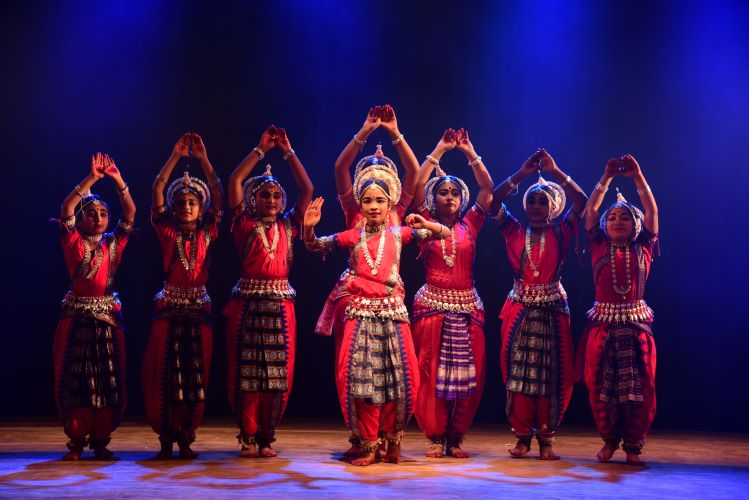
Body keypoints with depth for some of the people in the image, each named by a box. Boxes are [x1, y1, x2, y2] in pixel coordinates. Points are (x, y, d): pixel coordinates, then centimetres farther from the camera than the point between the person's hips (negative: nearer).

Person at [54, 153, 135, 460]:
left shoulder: (113, 244, 8)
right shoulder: (73, 242, 2)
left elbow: (130, 212, -1)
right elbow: (65, 210, -12)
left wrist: (117, 179, -12)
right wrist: (91, 179, -18)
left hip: (108, 317, 2)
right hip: (77, 317, -2)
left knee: (109, 381, 1)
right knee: (75, 380, 0)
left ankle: (100, 440, 10)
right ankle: (77, 441, 7)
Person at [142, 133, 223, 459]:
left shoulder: (207, 234, 6)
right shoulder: (167, 233, 3)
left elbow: (218, 196, 0)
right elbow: (157, 191, -5)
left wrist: (203, 159, -5)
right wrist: (176, 156, -9)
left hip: (199, 308, 1)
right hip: (169, 306, -1)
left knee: (195, 374, 2)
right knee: (165, 374, -2)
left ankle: (185, 438, 11)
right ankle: (166, 438, 5)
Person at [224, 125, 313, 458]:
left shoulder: (287, 226, 12)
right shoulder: (245, 224, 6)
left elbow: (307, 189, 8)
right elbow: (234, 181, -1)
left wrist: (288, 152, 7)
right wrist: (261, 149, 3)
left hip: (280, 303, 2)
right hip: (247, 302, -2)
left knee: (278, 373, 1)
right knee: (245, 370, -1)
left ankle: (267, 438, 10)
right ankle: (248, 436, 6)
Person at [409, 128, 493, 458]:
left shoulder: (469, 225, 9)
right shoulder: (426, 224, 4)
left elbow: (488, 189, 3)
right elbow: (416, 186, -8)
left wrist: (470, 153, -2)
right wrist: (439, 152, -6)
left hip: (467, 307, 2)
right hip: (432, 304, -2)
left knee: (467, 373, 1)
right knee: (431, 371, -3)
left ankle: (455, 437, 10)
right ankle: (436, 437, 6)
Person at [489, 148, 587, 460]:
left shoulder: (560, 233, 4)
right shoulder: (515, 231, 6)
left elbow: (581, 201, -6)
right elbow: (494, 201, -4)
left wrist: (555, 172, -8)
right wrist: (523, 173, -7)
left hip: (552, 309, -1)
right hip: (519, 309, 1)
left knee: (552, 372, -1)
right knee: (517, 370, 1)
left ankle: (546, 437, 7)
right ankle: (522, 436, 9)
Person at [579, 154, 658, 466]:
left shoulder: (643, 249, 8)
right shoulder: (600, 247, 8)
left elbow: (652, 210, 1)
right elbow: (590, 209, 2)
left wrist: (637, 175, -4)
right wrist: (607, 177, -2)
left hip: (636, 324, 0)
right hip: (603, 323, 0)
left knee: (638, 385, -1)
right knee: (600, 384, 2)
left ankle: (633, 446, 8)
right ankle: (609, 440, 17)